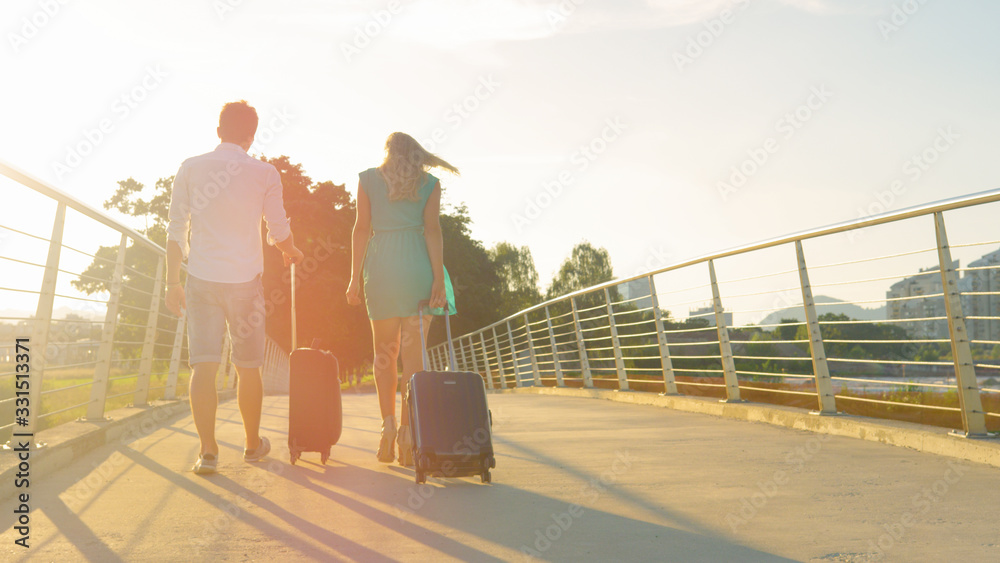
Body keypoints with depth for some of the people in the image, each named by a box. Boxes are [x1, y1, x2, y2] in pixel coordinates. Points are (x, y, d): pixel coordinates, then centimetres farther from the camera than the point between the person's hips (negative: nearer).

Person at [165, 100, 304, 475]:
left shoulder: (190, 169, 5)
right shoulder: (264, 174, 1)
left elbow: (176, 230, 3)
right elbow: (279, 233, 5)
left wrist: (173, 282, 8)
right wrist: (291, 251, 27)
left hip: (201, 278, 1)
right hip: (244, 279, -1)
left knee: (204, 366, 2)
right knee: (248, 367, 10)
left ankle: (208, 451, -3)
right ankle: (253, 444, 24)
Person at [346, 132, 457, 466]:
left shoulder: (368, 179, 10)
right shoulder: (429, 183, 8)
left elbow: (362, 228, 3)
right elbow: (432, 230, -3)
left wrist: (354, 278, 3)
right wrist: (439, 278, -7)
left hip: (380, 267, 1)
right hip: (417, 267, 0)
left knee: (384, 352, 12)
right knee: (413, 354, 3)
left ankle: (388, 422, -2)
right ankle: (407, 430, -1)